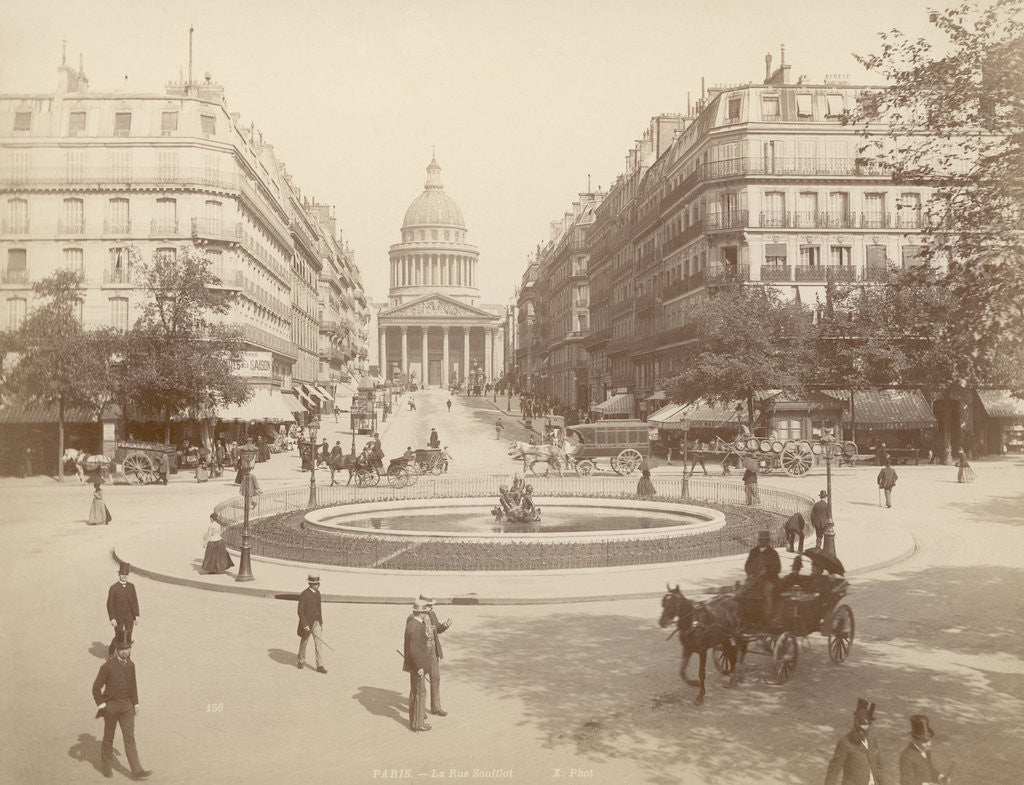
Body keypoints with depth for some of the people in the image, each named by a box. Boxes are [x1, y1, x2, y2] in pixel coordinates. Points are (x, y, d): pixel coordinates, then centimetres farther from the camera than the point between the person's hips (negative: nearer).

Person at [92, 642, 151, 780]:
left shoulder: (130, 665, 2)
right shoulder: (107, 666, -15)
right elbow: (96, 687, -9)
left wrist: (136, 703, 12)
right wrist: (101, 704, -14)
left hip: (126, 706, 4)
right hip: (111, 705, -4)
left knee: (129, 737, 0)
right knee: (109, 737, 12)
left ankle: (137, 771, -2)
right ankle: (106, 766, 34)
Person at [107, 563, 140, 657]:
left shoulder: (131, 586, 1)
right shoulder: (113, 588, -8)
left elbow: (135, 602, 4)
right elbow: (110, 604, -8)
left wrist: (136, 616, 1)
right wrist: (112, 619, -13)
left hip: (129, 617, 3)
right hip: (118, 618, -3)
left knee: (128, 639, 3)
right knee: (119, 638, 6)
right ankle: (110, 650, 35)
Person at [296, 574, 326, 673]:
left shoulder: (317, 592, 3)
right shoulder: (304, 595, -18)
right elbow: (300, 611, -17)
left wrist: (321, 623, 14)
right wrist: (305, 625, -21)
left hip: (316, 622, 5)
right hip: (307, 623, -5)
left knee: (317, 643, 0)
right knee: (304, 643, 14)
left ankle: (320, 666, 0)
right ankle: (301, 661, 36)